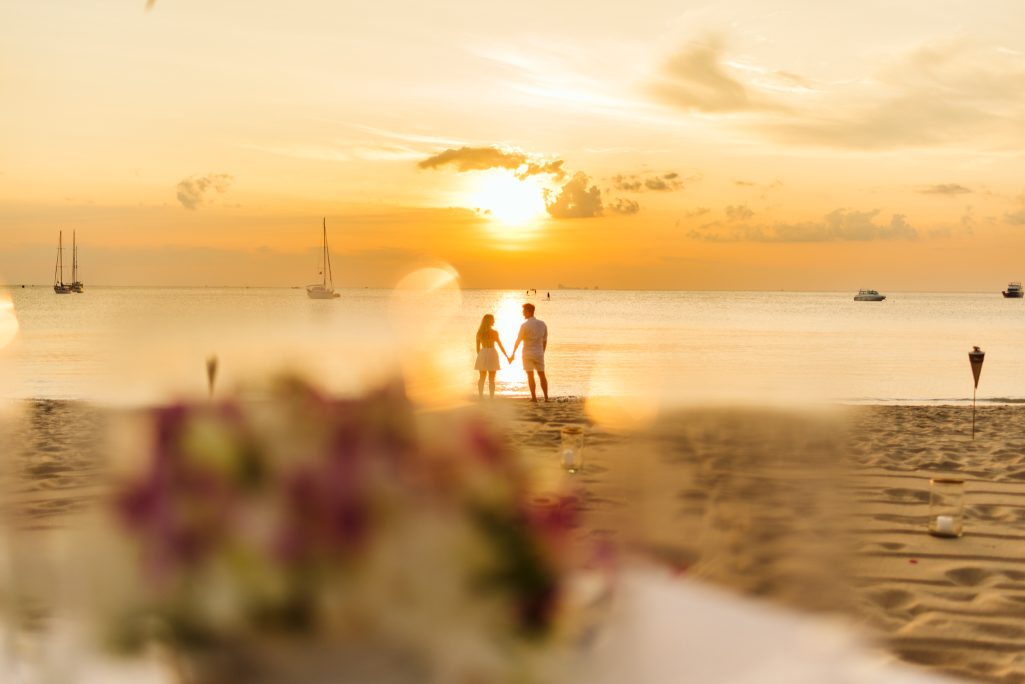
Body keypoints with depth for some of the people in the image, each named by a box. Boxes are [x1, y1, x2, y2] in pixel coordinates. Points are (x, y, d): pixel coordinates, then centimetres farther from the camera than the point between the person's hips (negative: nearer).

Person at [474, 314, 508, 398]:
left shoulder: (479, 332, 3)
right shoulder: (494, 332, -8)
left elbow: (478, 347, 8)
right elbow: (500, 346, -5)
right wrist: (507, 357, 3)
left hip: (482, 354, 4)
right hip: (492, 354, -4)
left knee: (482, 378, 16)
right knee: (491, 379, 0)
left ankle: (480, 396, 16)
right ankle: (492, 398, -4)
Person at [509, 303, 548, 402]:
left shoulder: (525, 325, -13)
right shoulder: (542, 324, 1)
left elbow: (518, 341, -9)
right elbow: (545, 341, 8)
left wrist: (513, 354, -1)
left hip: (528, 354, -4)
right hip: (539, 353, 4)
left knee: (530, 376, 3)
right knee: (542, 375, 13)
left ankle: (534, 397, 0)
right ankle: (546, 397, 10)